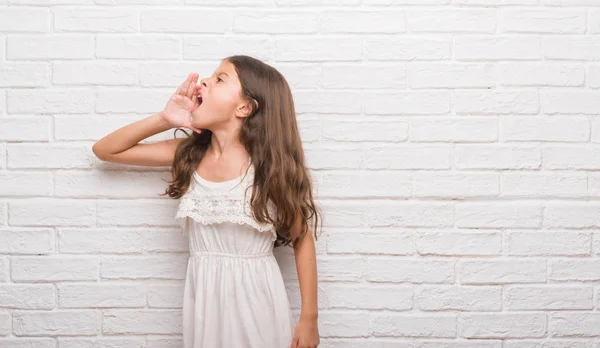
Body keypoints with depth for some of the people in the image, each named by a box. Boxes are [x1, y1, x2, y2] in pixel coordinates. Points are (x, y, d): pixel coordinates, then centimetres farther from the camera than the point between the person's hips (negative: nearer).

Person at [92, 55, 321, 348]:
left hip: (256, 299, -3)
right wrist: (165, 119, -8)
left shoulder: (271, 163, -12)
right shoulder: (189, 153, -1)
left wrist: (309, 318, -5)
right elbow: (104, 150, 6)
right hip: (203, 298, 3)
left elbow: (302, 240, -5)